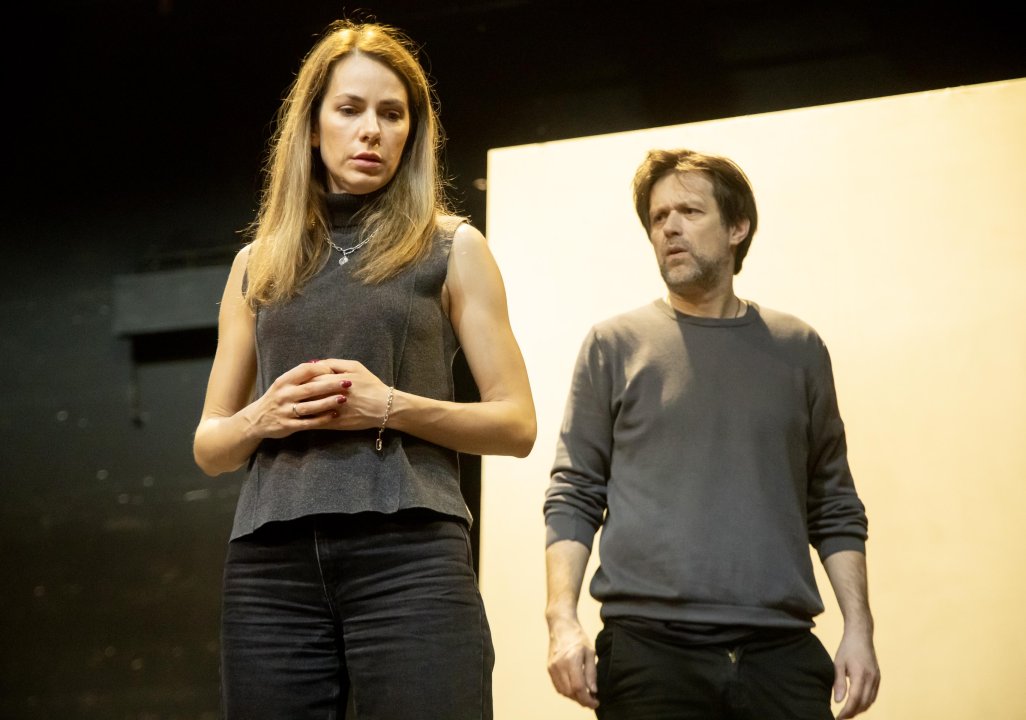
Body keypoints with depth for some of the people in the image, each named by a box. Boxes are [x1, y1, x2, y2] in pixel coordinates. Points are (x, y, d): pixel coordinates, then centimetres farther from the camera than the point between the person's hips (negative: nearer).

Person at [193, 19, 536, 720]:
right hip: (271, 561, 3)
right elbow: (208, 446, 18)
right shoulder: (258, 265, 16)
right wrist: (261, 419, -4)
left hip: (410, 551, -2)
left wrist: (393, 407, -11)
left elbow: (516, 424, 4)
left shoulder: (451, 248, 9)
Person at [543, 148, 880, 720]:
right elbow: (574, 497, 4)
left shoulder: (798, 349, 12)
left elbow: (834, 507, 12)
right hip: (648, 650, -1)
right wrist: (563, 620, -8)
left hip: (783, 652, 2)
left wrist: (860, 627, 4)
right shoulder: (614, 346, 7)